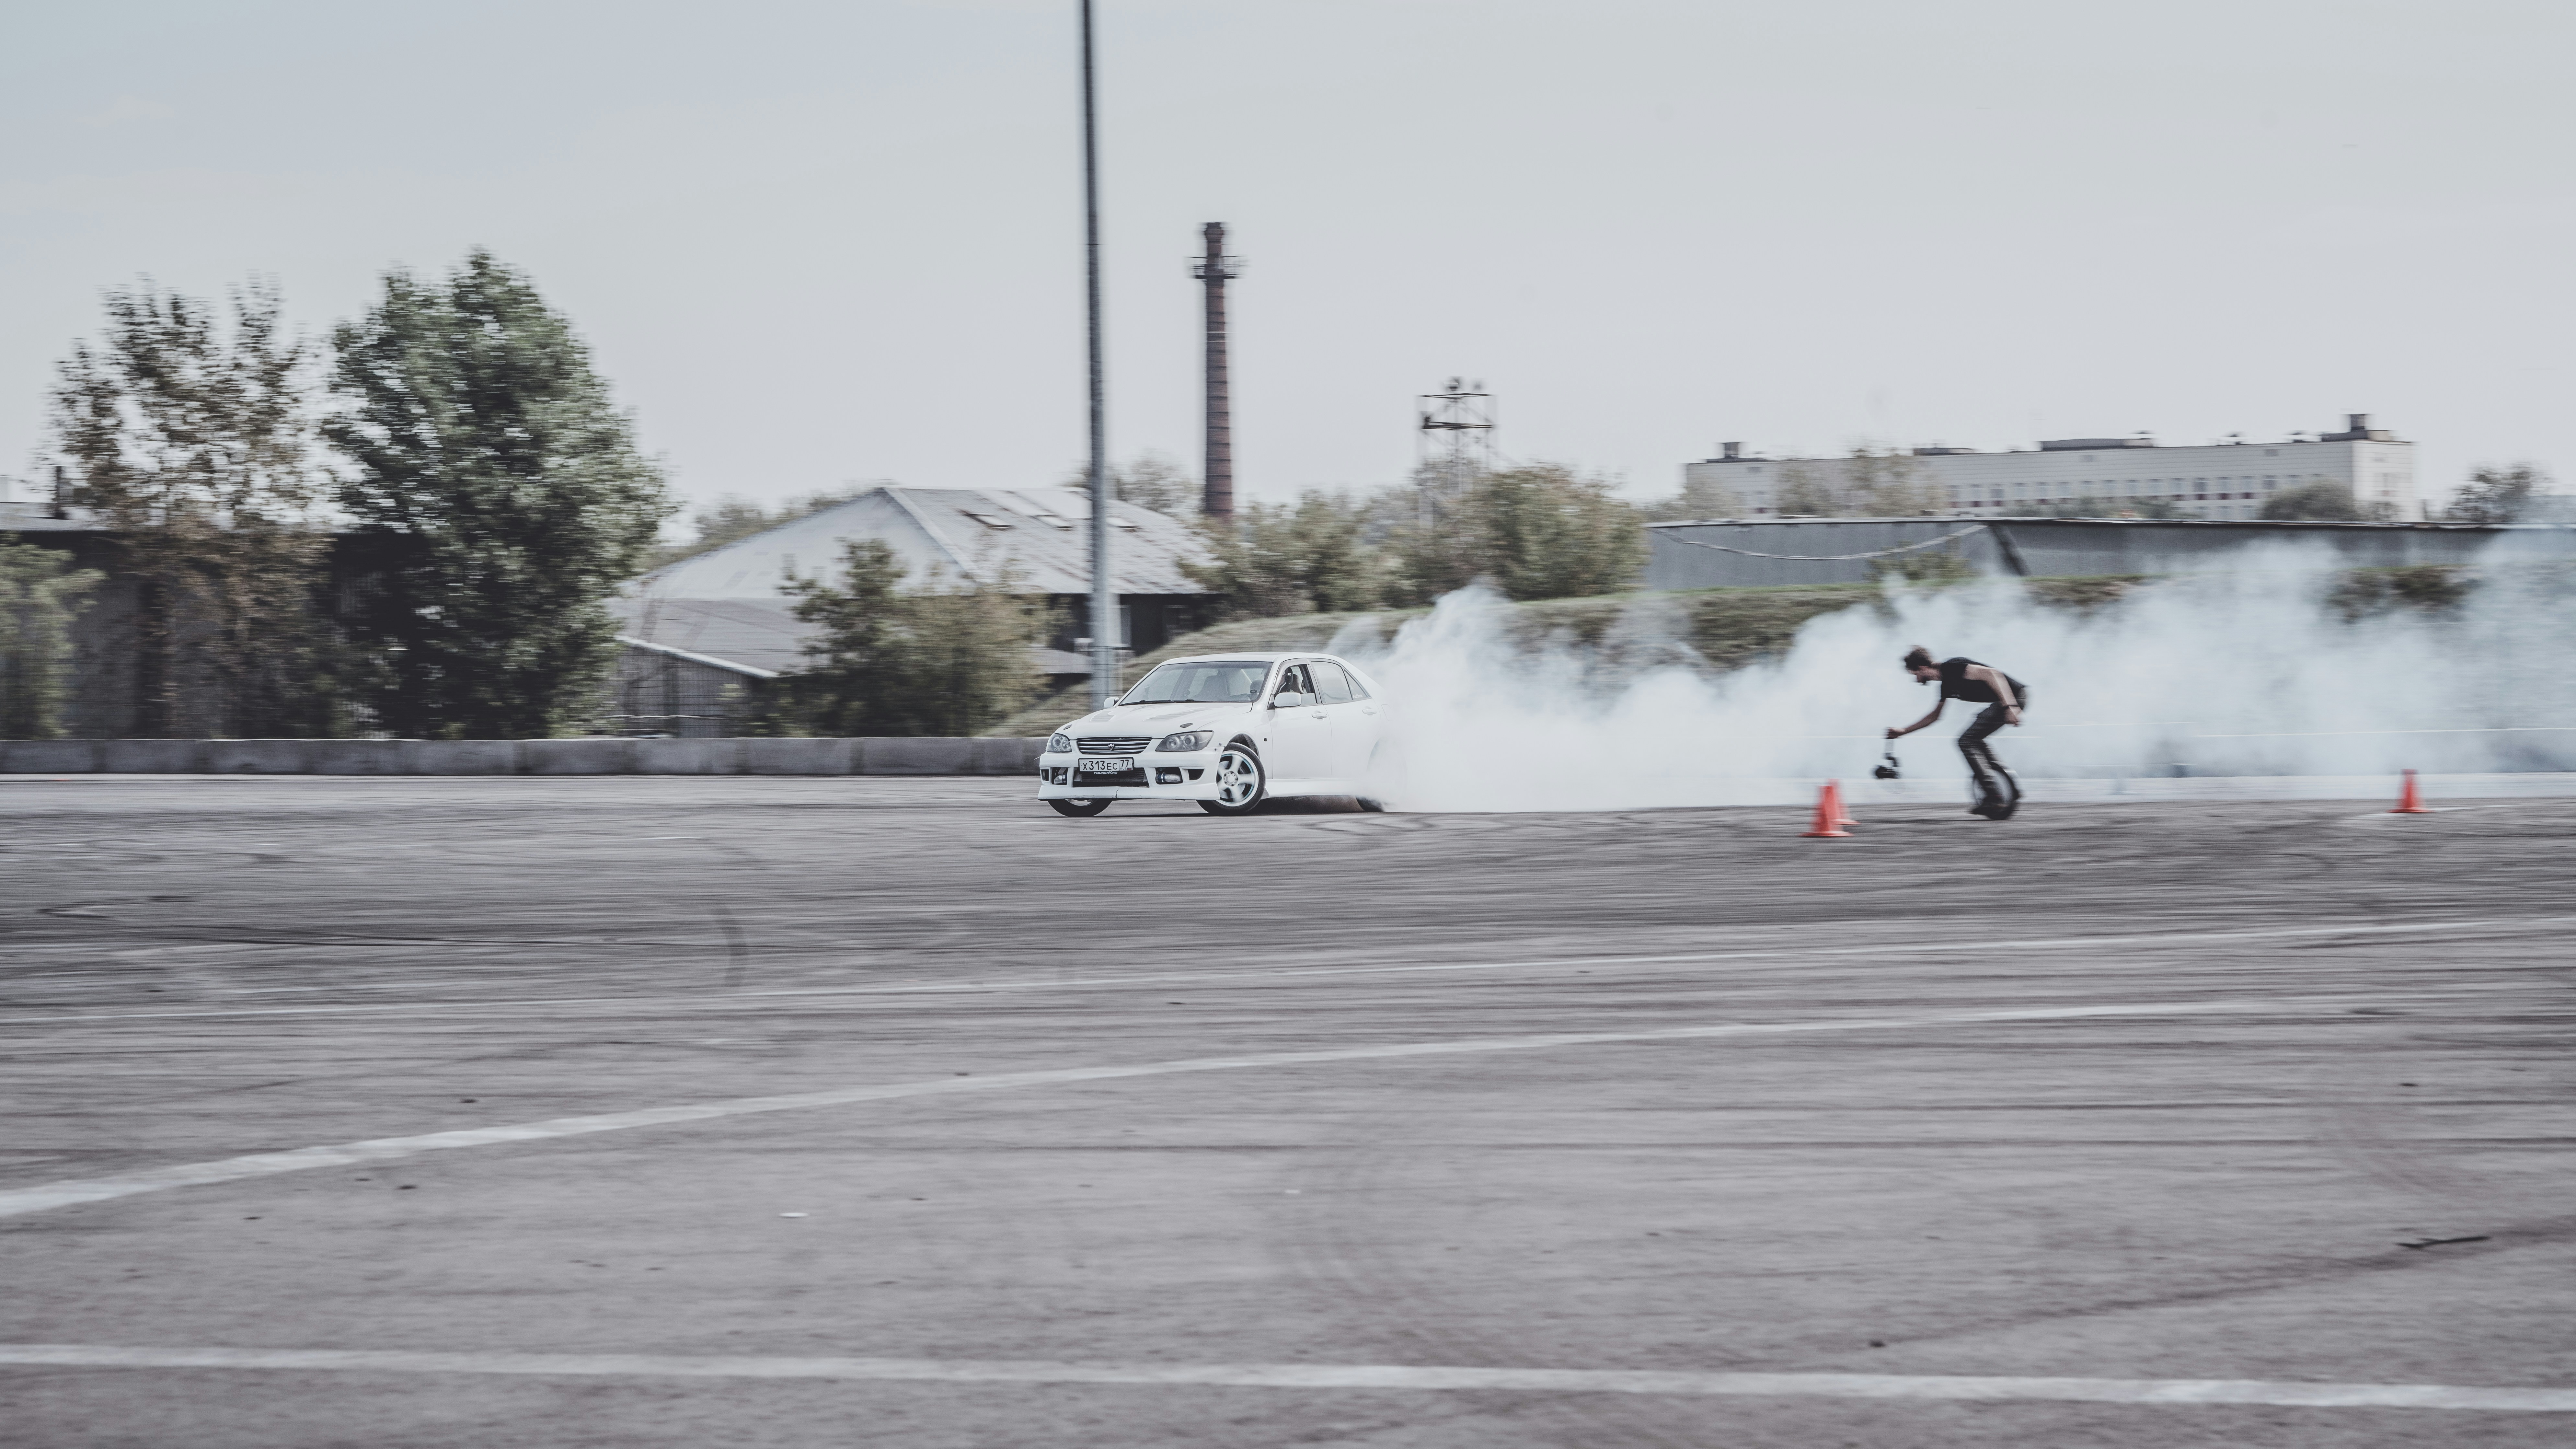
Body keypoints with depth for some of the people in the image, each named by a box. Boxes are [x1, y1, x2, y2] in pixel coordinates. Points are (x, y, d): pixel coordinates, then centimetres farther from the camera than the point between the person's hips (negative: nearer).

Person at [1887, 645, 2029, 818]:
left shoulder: (1952, 668, -12)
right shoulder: (1947, 683, 19)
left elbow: (1990, 673, -22)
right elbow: (1934, 716, 33)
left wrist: (2009, 706, -29)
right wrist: (1903, 732, 36)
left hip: (2014, 697, -10)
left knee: (1967, 741, -9)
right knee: (1973, 741, 22)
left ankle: (1995, 801, -11)